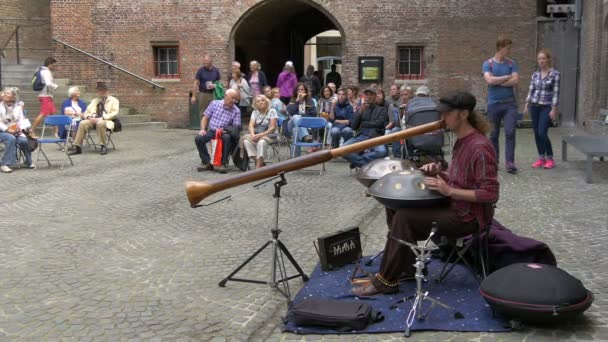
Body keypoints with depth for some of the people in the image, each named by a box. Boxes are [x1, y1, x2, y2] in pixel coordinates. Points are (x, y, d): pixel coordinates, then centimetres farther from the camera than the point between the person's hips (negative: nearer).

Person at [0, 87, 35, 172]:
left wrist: (20, 128, -14)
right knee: (11, 138, -36)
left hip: (16, 131, 3)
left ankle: (29, 162, -6)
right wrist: (7, 129, -21)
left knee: (23, 140, -29)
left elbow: (21, 120, 7)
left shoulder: (18, 107, 12)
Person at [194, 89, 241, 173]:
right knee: (198, 138, -22)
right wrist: (203, 129, -6)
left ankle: (223, 164, -22)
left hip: (224, 132, -2)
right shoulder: (214, 103, 3)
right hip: (211, 131, 2)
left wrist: (225, 130, -21)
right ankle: (206, 162, -6)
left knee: (227, 138, -36)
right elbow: (205, 117, 9)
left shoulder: (236, 111, -3)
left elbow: (236, 127, -5)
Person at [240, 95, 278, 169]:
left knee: (262, 141, -38)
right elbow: (251, 125, -2)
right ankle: (261, 163, -24)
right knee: (246, 140, -27)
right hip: (257, 134, 4)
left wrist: (261, 135, -23)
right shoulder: (255, 112, 11)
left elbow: (272, 127, -10)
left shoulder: (272, 111, -2)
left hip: (269, 135, -4)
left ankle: (258, 166, -34)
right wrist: (252, 134, -25)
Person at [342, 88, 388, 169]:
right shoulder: (361, 109, 19)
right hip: (360, 136, 2)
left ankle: (357, 161, -18)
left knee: (382, 152, -36)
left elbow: (379, 123, -2)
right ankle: (365, 164, -13)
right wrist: (360, 112, -3)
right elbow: (353, 127, 8)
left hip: (375, 137, -2)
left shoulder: (381, 110, 15)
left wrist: (362, 124, 5)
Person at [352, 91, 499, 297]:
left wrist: (449, 191, -26)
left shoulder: (480, 147, -21)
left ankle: (386, 281, -9)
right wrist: (439, 173, 0)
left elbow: (490, 194, -24)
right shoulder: (463, 140, 9)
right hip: (453, 206, 10)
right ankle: (407, 267, 12)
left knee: (403, 217, -20)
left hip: (466, 216, -10)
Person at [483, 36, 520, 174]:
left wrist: (497, 82, -8)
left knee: (510, 132, -7)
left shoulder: (512, 63, 6)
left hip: (510, 103, 1)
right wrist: (507, 77, -7)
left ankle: (510, 162, -7)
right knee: (493, 134, 8)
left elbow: (515, 81, -6)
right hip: (494, 104, -1)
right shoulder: (488, 64, 1)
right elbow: (489, 80, -15)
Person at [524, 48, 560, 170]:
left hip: (546, 107, -5)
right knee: (536, 133, 5)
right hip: (534, 106, 5)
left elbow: (556, 93, -8)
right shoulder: (535, 74, 7)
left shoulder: (555, 74, -6)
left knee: (542, 133, -11)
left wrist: (554, 109, -12)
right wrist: (526, 105, 8)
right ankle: (541, 158, 15)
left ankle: (550, 159, 4)